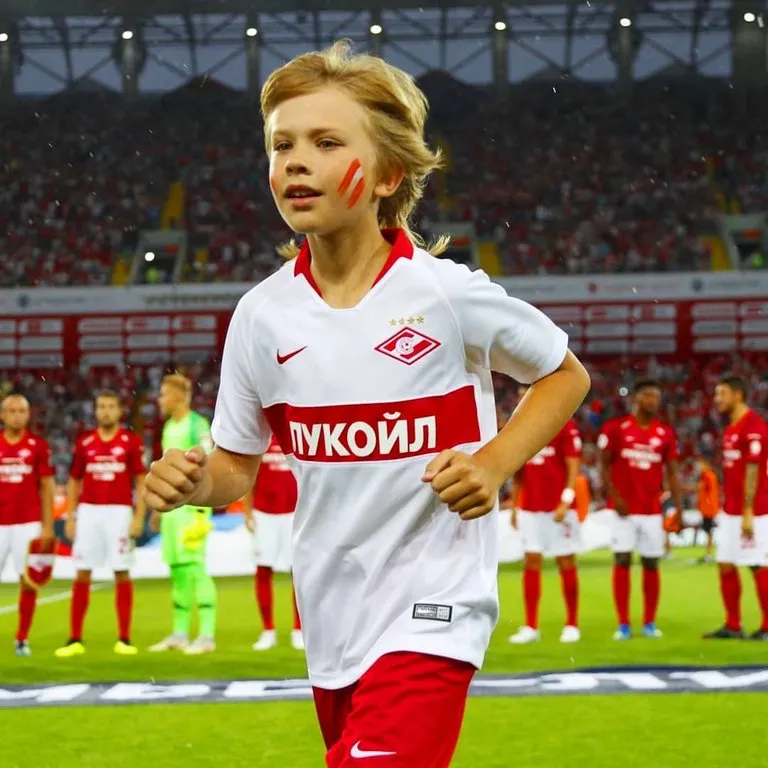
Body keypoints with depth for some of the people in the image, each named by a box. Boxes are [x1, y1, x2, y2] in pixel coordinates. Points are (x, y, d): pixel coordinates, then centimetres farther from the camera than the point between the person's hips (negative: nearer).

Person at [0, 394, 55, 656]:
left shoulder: (38, 446, 2)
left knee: (28, 580, -1)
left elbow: (47, 488, 4)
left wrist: (47, 526, -1)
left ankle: (22, 639, 10)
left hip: (28, 524, -1)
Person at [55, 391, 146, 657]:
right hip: (88, 512, 2)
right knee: (82, 575, 2)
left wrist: (139, 517, -9)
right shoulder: (84, 443, 8)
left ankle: (124, 639, 5)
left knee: (122, 573, -2)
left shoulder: (131, 442, 0)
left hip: (119, 512, -2)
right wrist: (70, 517, 7)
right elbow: (74, 482, 13)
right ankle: (75, 640, 7)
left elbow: (141, 482, -1)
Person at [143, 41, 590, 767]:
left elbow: (565, 374, 4)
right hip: (331, 619, 5)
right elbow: (236, 463, 9)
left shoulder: (447, 293, -12)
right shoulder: (261, 313, -1)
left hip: (428, 615, -5)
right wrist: (193, 482, -14)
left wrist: (495, 463, -12)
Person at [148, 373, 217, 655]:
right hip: (172, 506, 8)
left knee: (194, 567, -10)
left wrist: (201, 511, -19)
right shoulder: (169, 427, 15)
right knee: (177, 569, 10)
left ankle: (207, 636, -8)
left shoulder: (197, 426, -11)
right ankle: (179, 634, 16)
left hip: (192, 507, -8)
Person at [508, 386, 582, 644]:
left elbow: (573, 468, -8)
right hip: (530, 507, 5)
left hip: (558, 507, -5)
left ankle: (572, 625, 11)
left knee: (566, 563, 3)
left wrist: (565, 501, -17)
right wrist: (514, 506, 12)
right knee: (531, 563, 1)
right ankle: (531, 627, 4)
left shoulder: (565, 427, -5)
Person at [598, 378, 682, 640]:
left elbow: (672, 473, 8)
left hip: (652, 510, 2)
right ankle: (623, 625, 2)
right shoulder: (616, 428, -2)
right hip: (624, 509, -2)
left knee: (651, 564, 4)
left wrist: (679, 507, 1)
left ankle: (650, 623, 13)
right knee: (622, 562, -3)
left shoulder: (665, 433, 6)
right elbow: (604, 464, 1)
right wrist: (613, 495, -10)